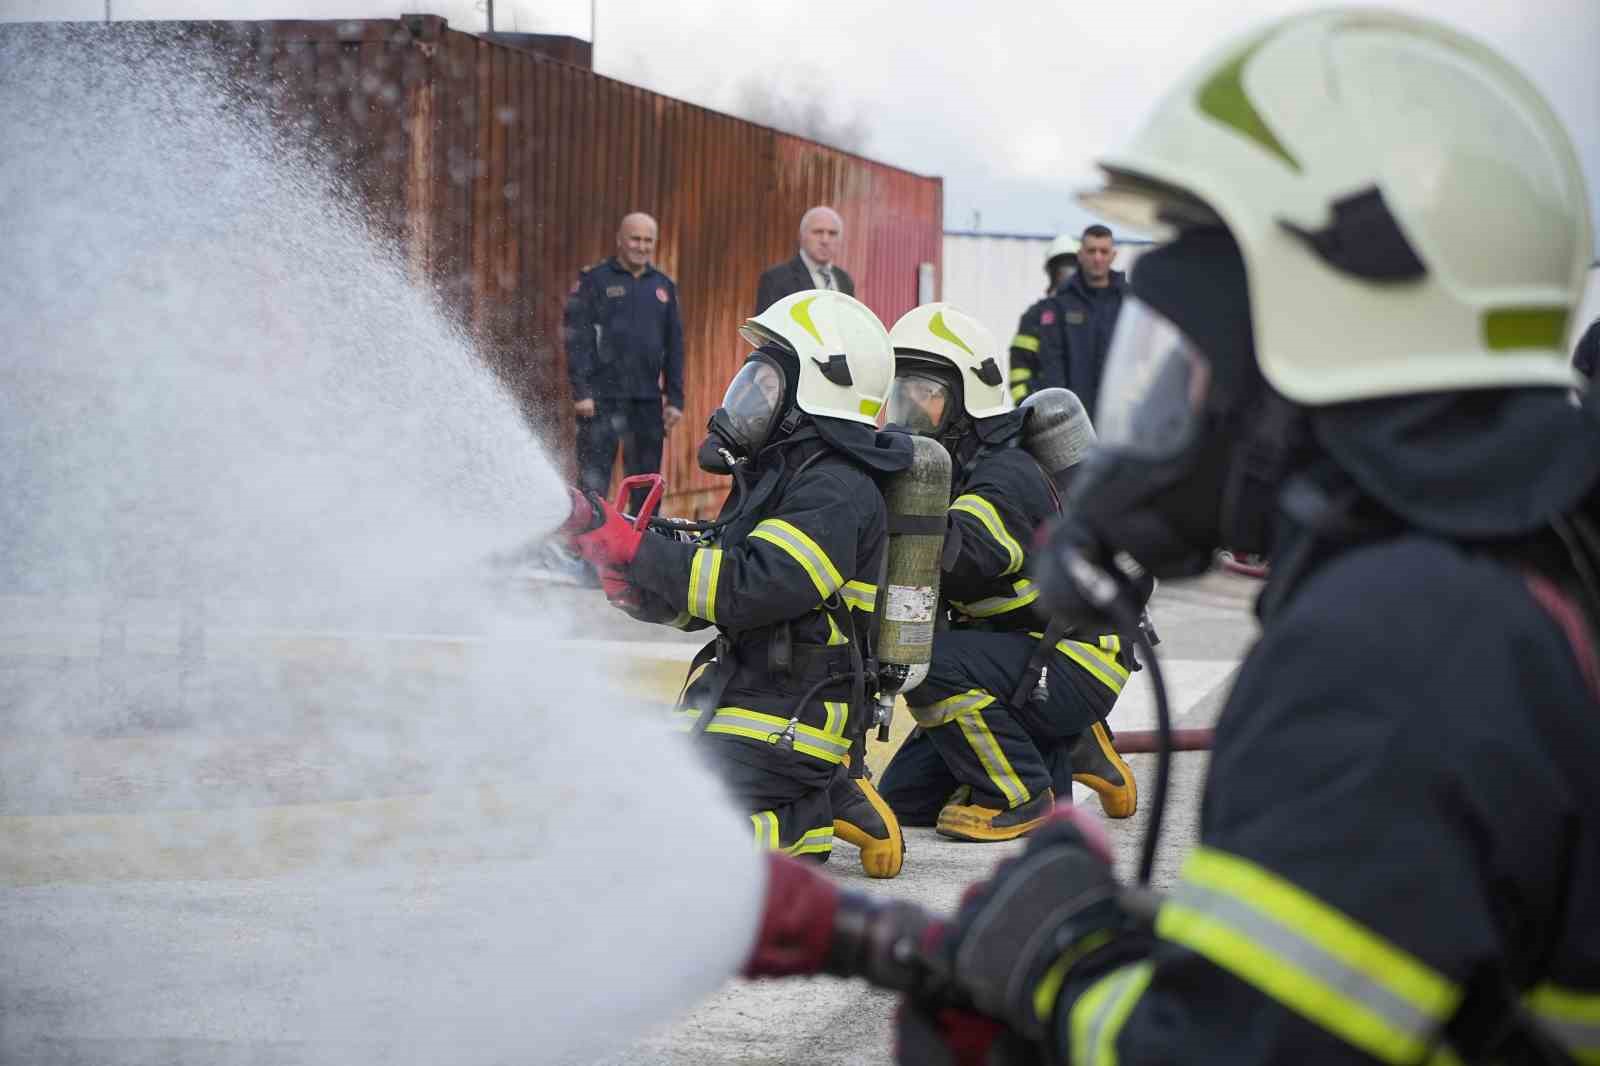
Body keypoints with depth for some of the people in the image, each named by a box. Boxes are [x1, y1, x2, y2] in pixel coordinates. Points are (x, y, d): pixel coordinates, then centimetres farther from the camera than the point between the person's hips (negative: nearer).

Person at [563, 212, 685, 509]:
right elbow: (577, 338, -5)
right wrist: (581, 392, -13)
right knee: (593, 481, -7)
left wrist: (675, 399, 10)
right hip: (602, 396, -5)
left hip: (648, 400, 5)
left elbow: (674, 346, 17)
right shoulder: (594, 281, 1)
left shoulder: (664, 287, 15)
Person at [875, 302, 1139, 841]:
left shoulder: (1009, 476, -22)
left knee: (931, 664, -32)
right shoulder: (944, 466, 7)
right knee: (904, 797, 4)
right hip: (1020, 656, 9)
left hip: (1077, 663, -9)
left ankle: (1023, 796, -13)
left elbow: (955, 552, -41)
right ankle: (1068, 755, 16)